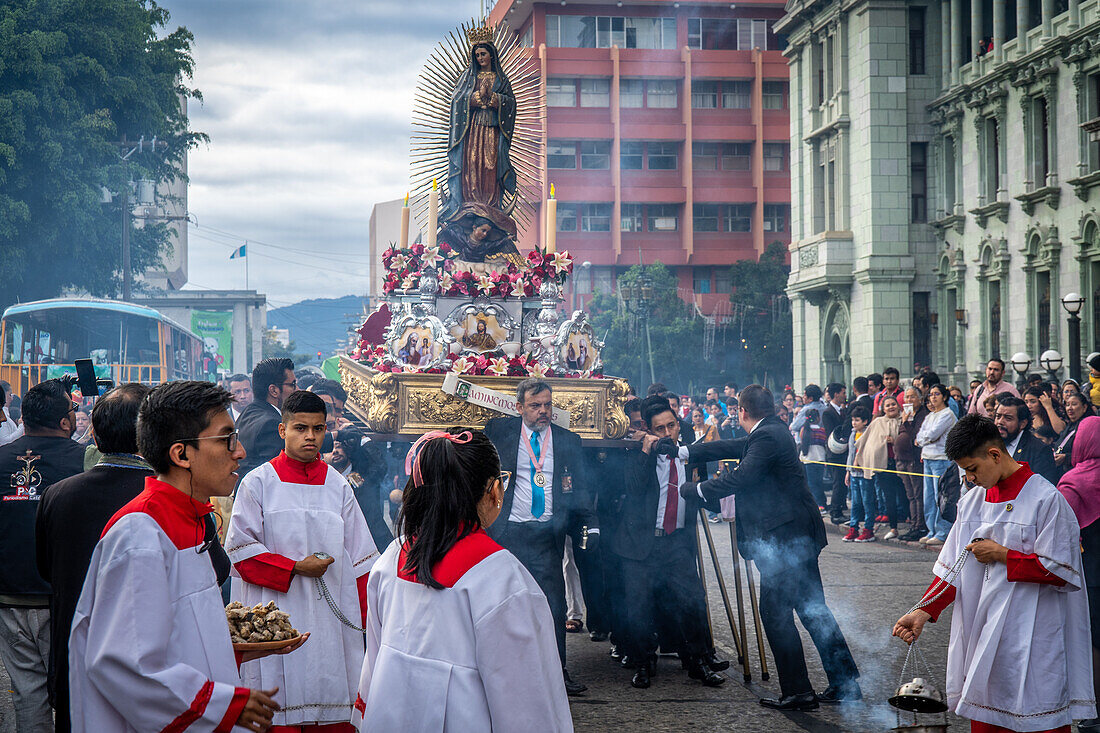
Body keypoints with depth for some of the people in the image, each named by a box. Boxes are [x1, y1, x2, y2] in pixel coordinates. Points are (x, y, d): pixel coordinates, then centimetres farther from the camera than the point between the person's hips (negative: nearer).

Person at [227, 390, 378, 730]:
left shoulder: (338, 486, 11)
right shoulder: (259, 482, 2)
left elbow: (360, 559, 12)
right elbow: (240, 549, -2)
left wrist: (366, 613, 6)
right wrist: (295, 568, -11)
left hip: (332, 615, 3)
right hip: (278, 619, -3)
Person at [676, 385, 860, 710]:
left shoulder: (767, 437, -16)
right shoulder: (772, 432, 15)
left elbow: (740, 478, -24)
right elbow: (732, 448, 19)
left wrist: (694, 490, -13)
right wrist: (681, 452, 16)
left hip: (785, 536, -10)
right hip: (800, 534, 10)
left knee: (774, 611, -4)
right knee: (812, 609, 14)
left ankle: (797, 692, -2)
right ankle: (845, 683, 19)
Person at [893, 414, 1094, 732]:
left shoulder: (1046, 499, -10)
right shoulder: (972, 500, 10)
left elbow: (1060, 570, -13)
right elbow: (953, 565, 10)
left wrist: (1003, 555, -11)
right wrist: (924, 611, -3)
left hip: (1030, 642, -6)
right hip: (981, 633, 6)